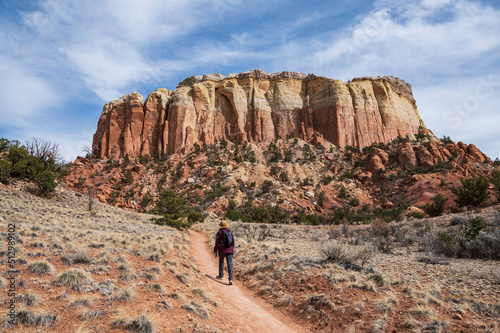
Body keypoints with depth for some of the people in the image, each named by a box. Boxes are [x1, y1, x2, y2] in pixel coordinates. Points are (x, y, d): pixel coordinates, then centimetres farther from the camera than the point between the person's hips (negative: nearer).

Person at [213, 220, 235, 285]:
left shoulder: (219, 232, -8)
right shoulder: (230, 232, 4)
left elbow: (217, 243, -8)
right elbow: (233, 241, 9)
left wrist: (215, 252, -2)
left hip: (222, 250, -2)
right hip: (230, 250, 2)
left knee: (221, 261, 24)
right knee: (230, 264, 0)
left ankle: (221, 275, 36)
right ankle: (230, 279, -12)